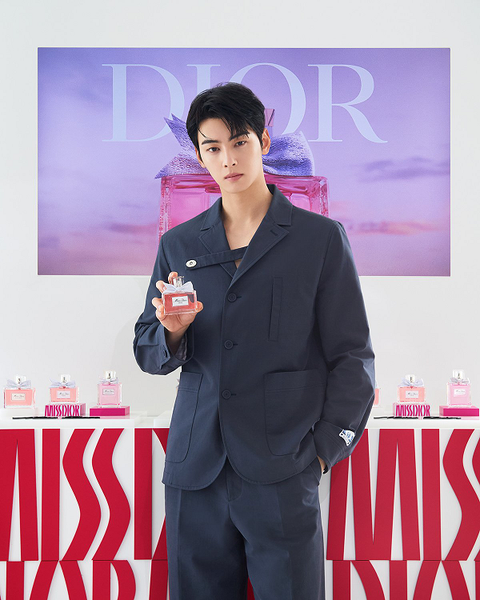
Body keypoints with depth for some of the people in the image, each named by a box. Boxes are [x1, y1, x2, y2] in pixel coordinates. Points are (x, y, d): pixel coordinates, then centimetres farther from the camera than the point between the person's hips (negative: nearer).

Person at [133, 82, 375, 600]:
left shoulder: (320, 238, 2)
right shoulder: (178, 244, 11)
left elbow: (352, 357, 3)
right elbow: (148, 356, 13)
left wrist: (324, 450, -3)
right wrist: (173, 332, -9)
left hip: (281, 477, -3)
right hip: (194, 472, 3)